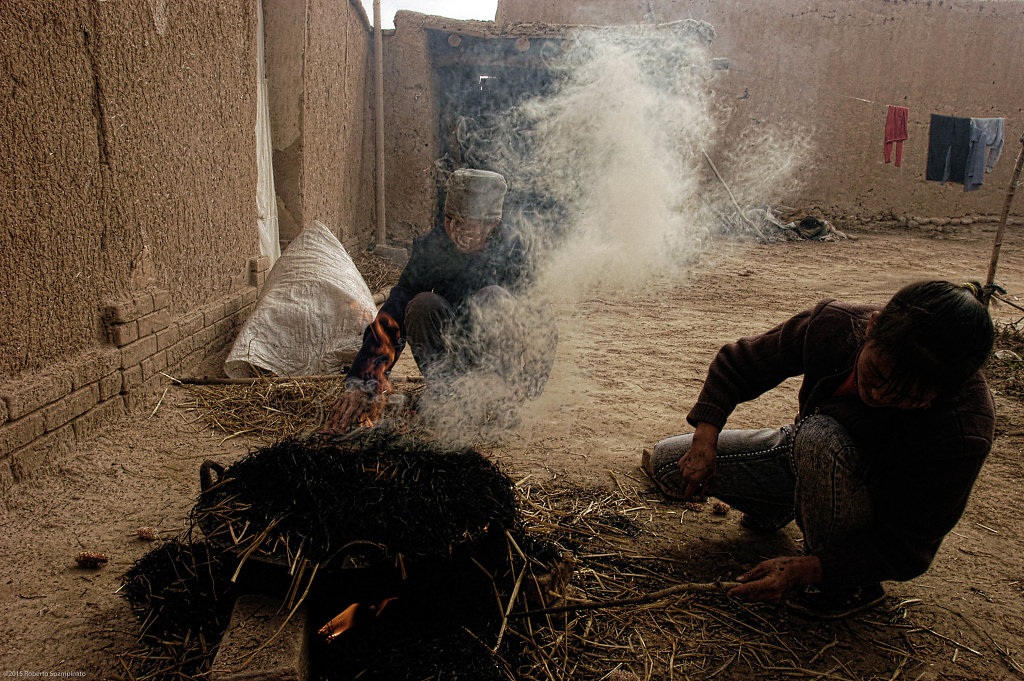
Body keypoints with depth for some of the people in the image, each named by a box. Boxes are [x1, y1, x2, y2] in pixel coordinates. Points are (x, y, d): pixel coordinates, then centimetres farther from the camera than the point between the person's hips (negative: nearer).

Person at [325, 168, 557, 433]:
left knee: (493, 298, -29)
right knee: (422, 305, -26)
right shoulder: (429, 247, -10)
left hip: (498, 351, -1)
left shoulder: (510, 248, -9)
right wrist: (364, 384, -23)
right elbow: (391, 316, -16)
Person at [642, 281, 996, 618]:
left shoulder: (965, 430, -34)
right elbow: (737, 362, -11)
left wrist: (808, 569, -38)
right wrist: (704, 440, -24)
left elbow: (907, 549, -25)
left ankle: (845, 586, -16)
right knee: (669, 464, -6)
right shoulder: (835, 324, -26)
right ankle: (774, 510, 21)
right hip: (810, 457, 4)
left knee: (820, 435, -38)